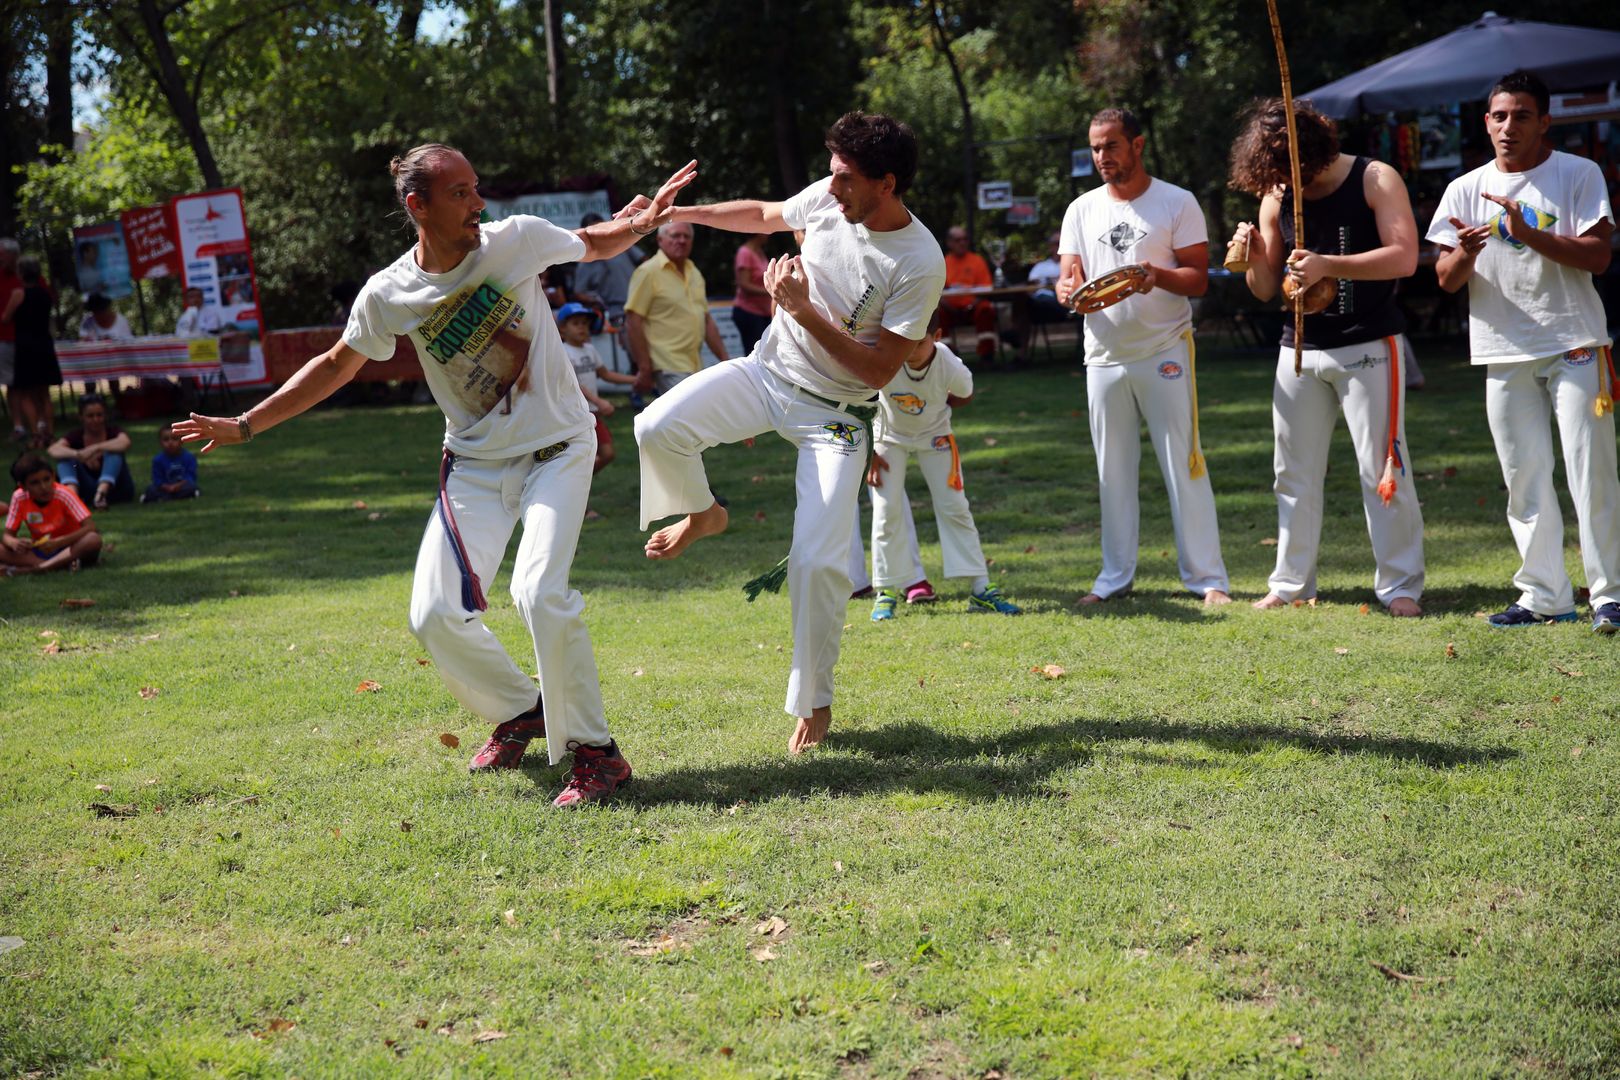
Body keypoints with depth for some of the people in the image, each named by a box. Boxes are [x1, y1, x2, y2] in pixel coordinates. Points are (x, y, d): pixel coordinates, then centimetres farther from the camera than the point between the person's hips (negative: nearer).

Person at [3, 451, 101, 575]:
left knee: (94, 539, -34)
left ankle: (35, 568, -32)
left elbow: (90, 527, -24)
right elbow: (8, 535, -6)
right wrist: (14, 543, -31)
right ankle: (63, 564, -29)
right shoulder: (19, 498, -11)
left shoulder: (63, 494, -18)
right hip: (39, 551, 3)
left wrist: (58, 542, -35)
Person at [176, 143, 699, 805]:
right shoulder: (388, 296, -7)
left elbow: (595, 244, 10)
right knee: (436, 616, -5)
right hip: (473, 463, 3)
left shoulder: (517, 239, -11)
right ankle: (520, 712, 23)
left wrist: (639, 224, -10)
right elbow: (336, 366, 8)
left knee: (539, 592, -24)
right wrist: (245, 426, 6)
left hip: (557, 447, -3)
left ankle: (594, 751, -8)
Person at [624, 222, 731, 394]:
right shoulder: (648, 272, -6)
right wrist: (644, 369, -15)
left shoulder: (694, 273, 18)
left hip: (695, 367, 8)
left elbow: (707, 320, 23)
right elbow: (633, 322, -11)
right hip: (669, 367, -8)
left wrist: (725, 358, 15)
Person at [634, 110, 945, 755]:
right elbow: (764, 216, 17)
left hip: (831, 414, -4)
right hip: (767, 372, 4)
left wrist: (804, 310, -27)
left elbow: (879, 370, -21)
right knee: (658, 427, -21)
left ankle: (813, 702, 9)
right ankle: (701, 513, 13)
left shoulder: (920, 264, -22)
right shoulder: (827, 199, -7)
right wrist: (682, 212, 12)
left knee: (819, 562, -12)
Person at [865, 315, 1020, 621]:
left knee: (955, 508, -3)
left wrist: (932, 407, -8)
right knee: (887, 509, -8)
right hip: (889, 436, 0)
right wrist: (869, 453, -14)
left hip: (933, 435, 0)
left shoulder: (953, 369, -30)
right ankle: (886, 593, 3)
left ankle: (981, 590, 2)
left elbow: (965, 397, -3)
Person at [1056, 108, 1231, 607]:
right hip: (1104, 355, 4)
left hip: (1165, 353, -4)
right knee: (1113, 471, 8)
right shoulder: (1082, 210, 10)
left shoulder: (1177, 203, -1)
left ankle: (1206, 577, 0)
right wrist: (1069, 290, -19)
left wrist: (1158, 276, -26)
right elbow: (1067, 278, 6)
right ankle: (1116, 575, 17)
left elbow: (1198, 278, -6)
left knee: (1184, 466, -4)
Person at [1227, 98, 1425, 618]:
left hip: (1368, 345, -5)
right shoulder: (1276, 198, 7)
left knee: (1382, 468, -6)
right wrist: (1255, 256, -10)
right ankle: (1291, 583, 18)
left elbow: (1404, 257, -18)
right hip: (1299, 350, 5)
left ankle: (1400, 585, 2)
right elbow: (1266, 289, 13)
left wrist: (1326, 265, -25)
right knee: (1294, 472, 8)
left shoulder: (1375, 180, -6)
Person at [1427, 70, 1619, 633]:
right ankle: (1545, 596, 15)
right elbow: (1446, 280, 5)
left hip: (1574, 346, -4)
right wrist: (1466, 254, -18)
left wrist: (1528, 234, -23)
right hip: (1505, 353, 4)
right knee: (1524, 479, 7)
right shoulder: (1465, 189, 8)